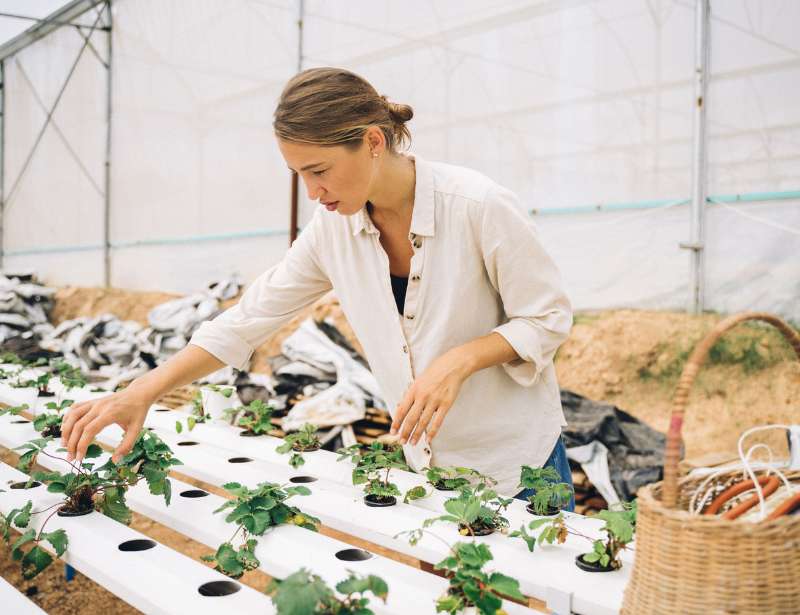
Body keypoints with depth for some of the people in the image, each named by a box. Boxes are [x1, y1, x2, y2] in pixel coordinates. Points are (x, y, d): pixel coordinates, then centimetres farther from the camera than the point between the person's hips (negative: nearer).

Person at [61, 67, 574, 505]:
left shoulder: (479, 206, -22)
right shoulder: (334, 229, -7)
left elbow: (548, 318, -13)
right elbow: (251, 319, -3)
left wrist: (457, 361, -30)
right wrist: (143, 392, -12)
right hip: (425, 462, 4)